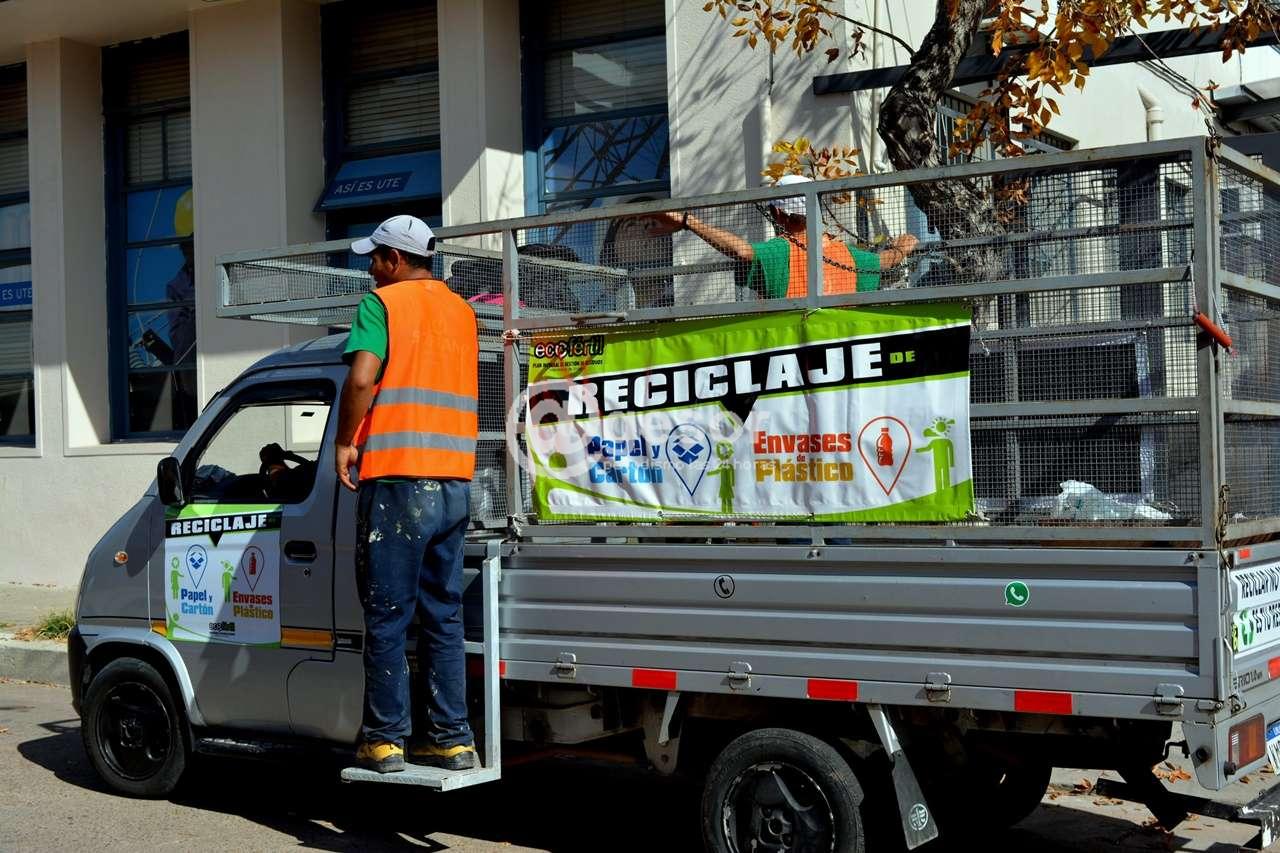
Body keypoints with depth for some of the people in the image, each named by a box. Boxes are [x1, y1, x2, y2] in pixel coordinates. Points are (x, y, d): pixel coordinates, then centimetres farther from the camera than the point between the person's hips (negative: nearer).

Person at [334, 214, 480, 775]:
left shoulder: (384, 302, -4)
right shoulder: (461, 311, 17)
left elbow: (362, 376, -18)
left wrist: (344, 443, -7)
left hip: (397, 480, -6)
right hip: (454, 482, 6)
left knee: (387, 617, 1)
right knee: (444, 617, 11)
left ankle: (385, 738, 3)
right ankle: (450, 738, 11)